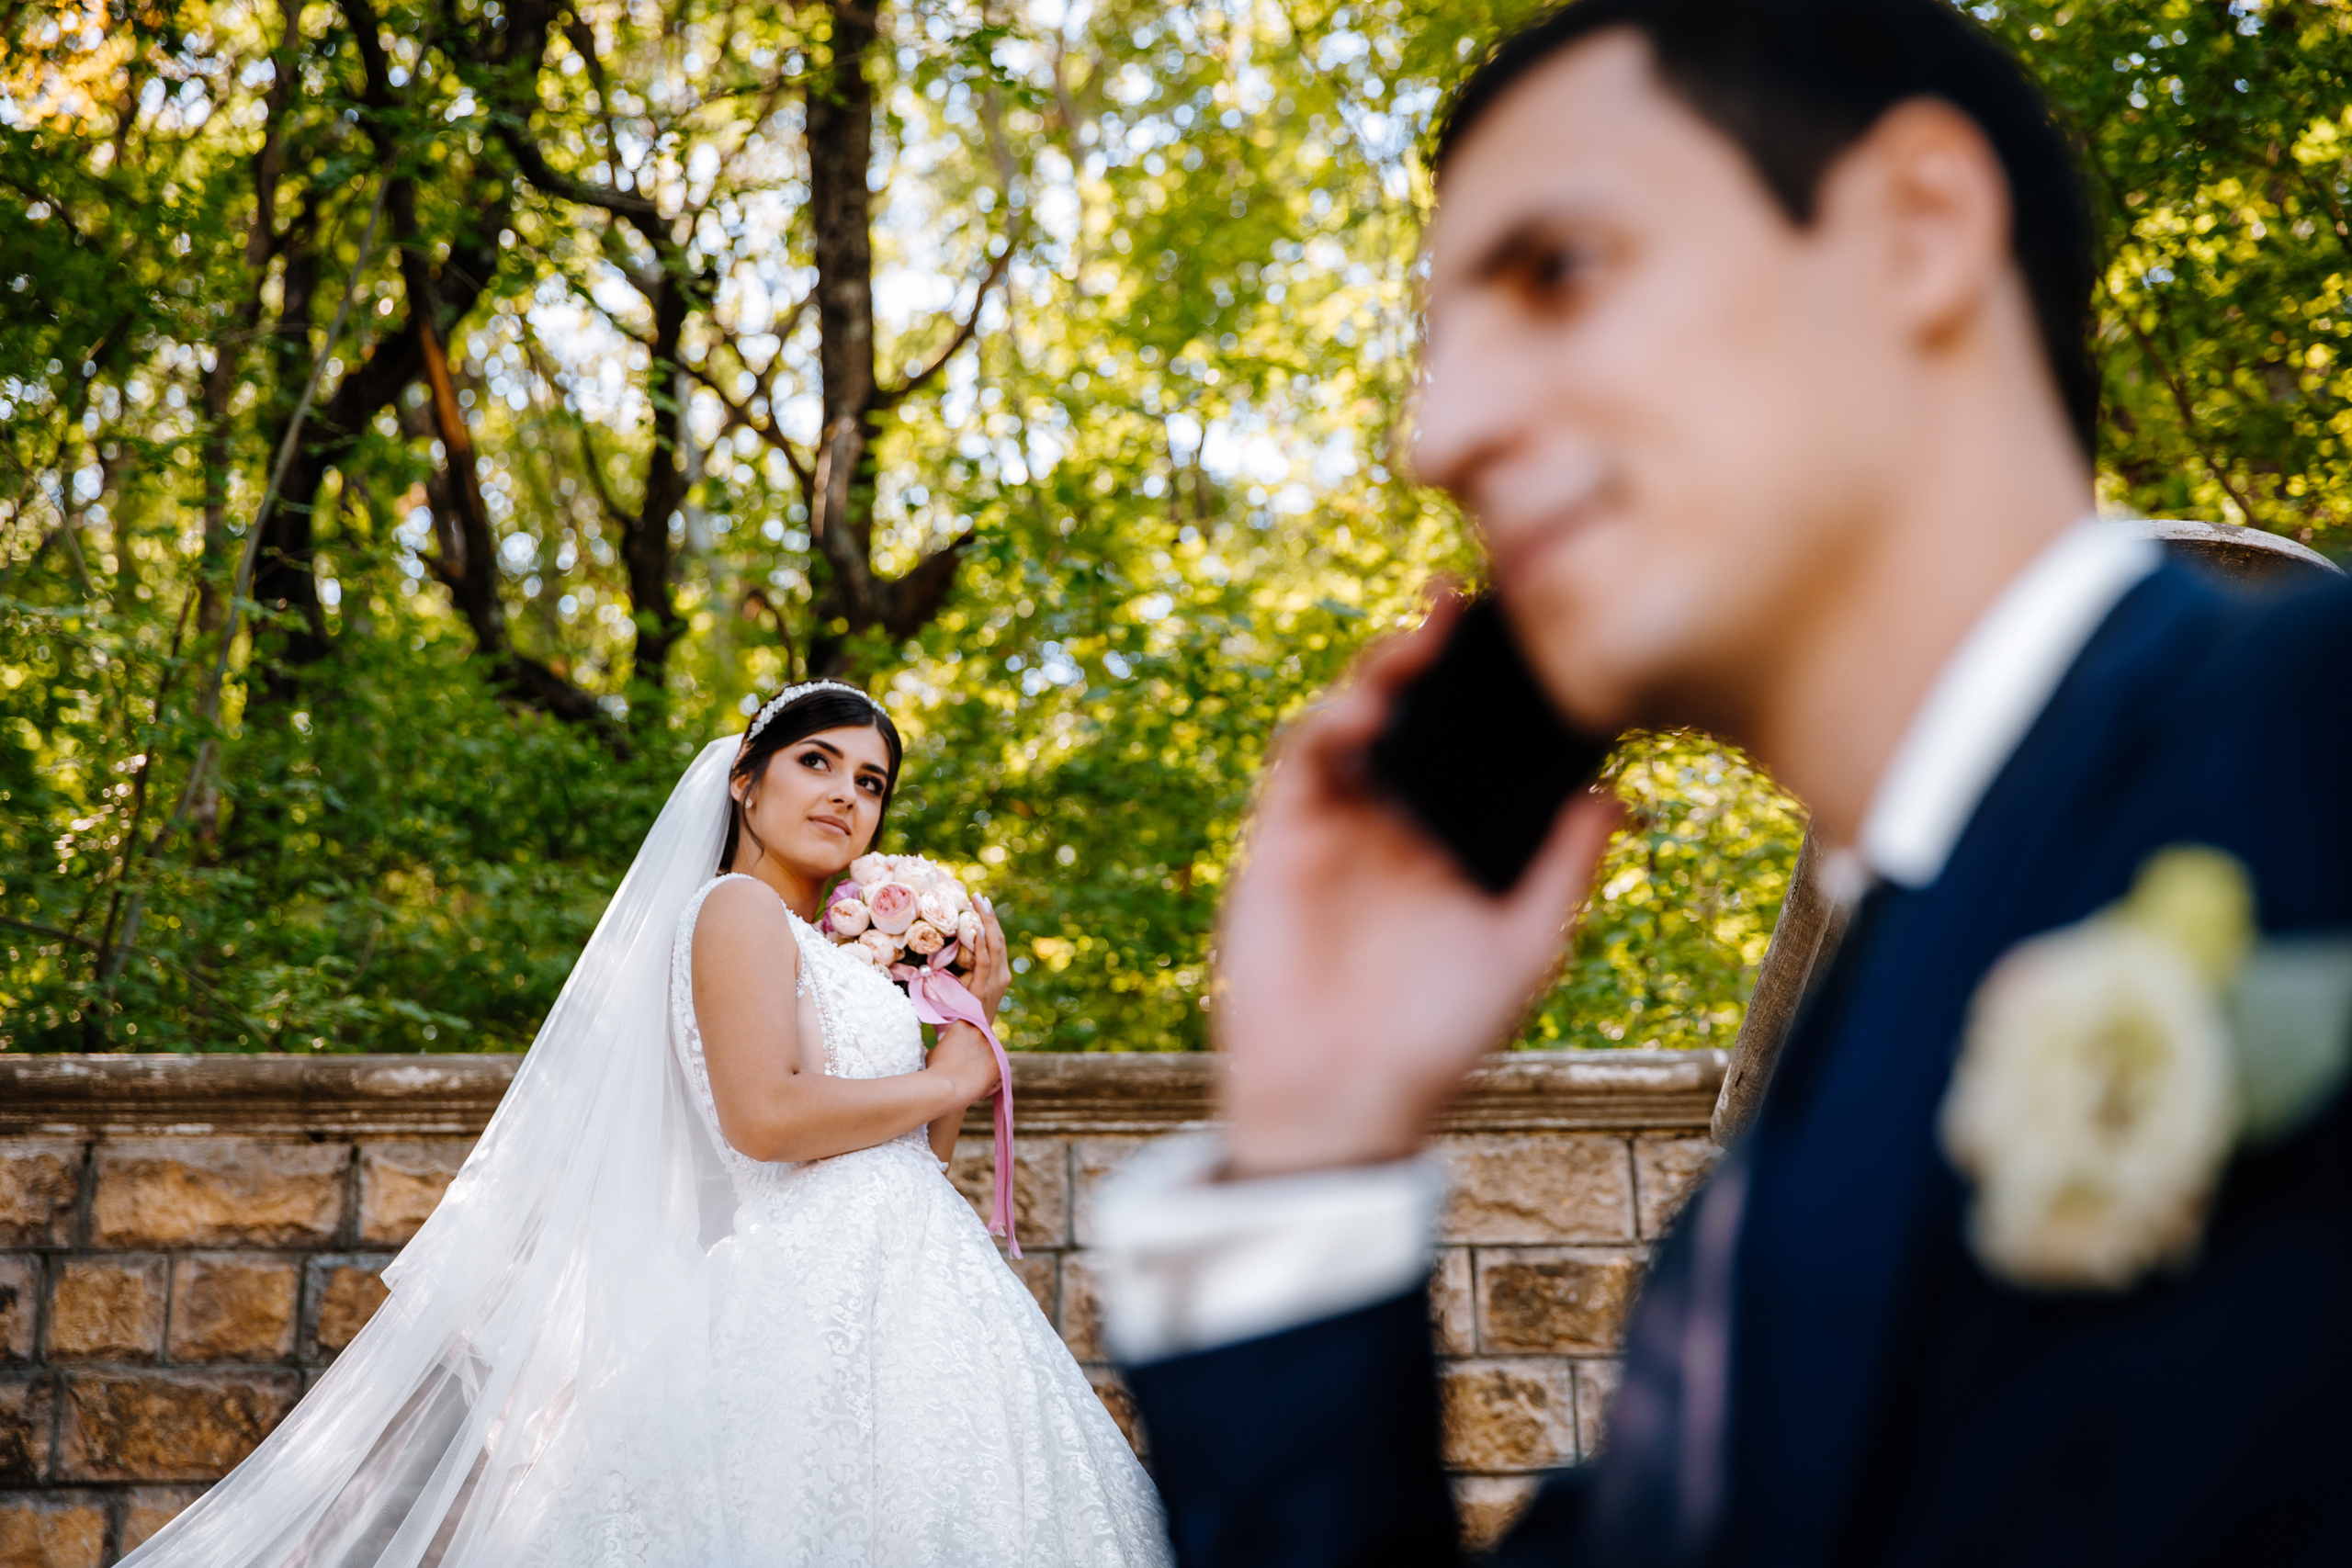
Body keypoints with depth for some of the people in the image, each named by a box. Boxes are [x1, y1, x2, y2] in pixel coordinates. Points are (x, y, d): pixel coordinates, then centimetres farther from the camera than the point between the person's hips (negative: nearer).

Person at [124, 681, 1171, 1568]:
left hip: (898, 1292, 9)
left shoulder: (821, 950, 25)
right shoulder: (739, 909, -3)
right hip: (826, 1294, -9)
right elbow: (766, 1118, -19)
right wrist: (948, 1082, -6)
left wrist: (969, 1013, 13)